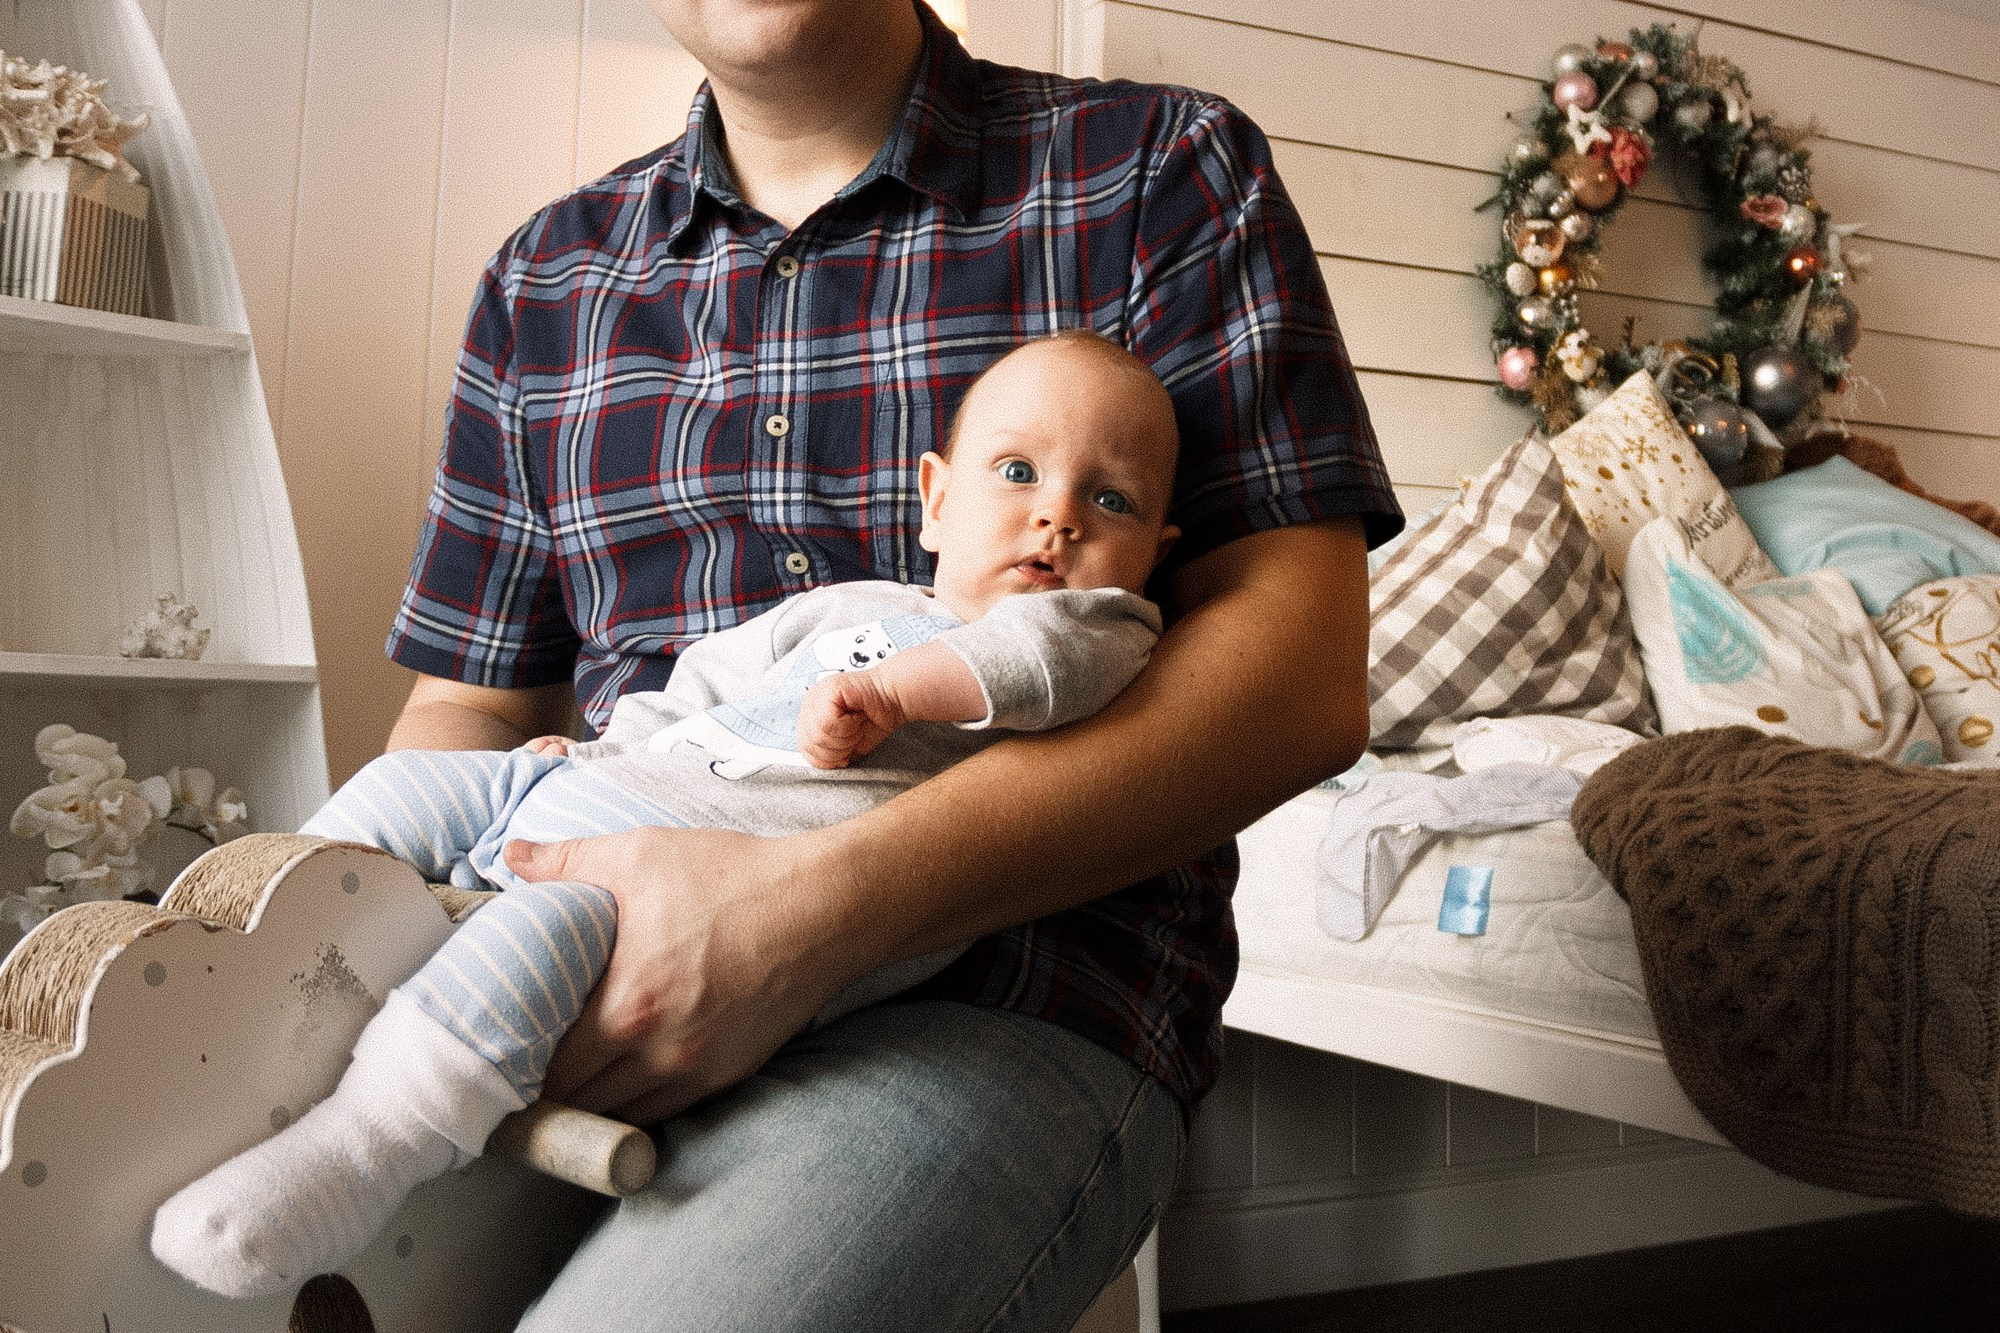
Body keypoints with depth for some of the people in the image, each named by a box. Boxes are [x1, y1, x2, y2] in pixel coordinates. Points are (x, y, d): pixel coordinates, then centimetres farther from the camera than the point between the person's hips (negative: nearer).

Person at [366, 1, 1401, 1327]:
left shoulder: (1161, 172, 4)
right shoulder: (546, 278, 17)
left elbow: (1306, 681, -9)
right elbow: (469, 708, 19)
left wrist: (824, 903, -21)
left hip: (1004, 1004, -4)